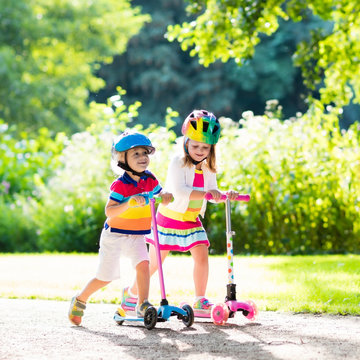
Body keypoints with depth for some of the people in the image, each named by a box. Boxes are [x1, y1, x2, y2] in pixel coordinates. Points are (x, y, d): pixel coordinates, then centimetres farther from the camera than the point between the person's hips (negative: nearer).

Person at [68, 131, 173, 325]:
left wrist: (165, 196, -14)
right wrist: (130, 203, -47)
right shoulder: (120, 185, -23)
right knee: (105, 278, 5)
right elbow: (109, 211, -32)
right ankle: (79, 300, 29)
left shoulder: (149, 180, -4)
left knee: (143, 264, -21)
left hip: (136, 236, 4)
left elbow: (161, 193, 11)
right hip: (114, 236, -4)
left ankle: (142, 305, -16)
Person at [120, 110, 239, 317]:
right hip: (170, 218, -5)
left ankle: (200, 302, -4)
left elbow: (213, 194, -4)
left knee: (202, 255, -11)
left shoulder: (208, 169, 2)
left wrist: (226, 195, -26)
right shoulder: (178, 163, -17)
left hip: (192, 221, 5)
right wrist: (205, 193, -43)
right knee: (155, 261, 5)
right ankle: (132, 293, 26)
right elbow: (179, 191, -31)